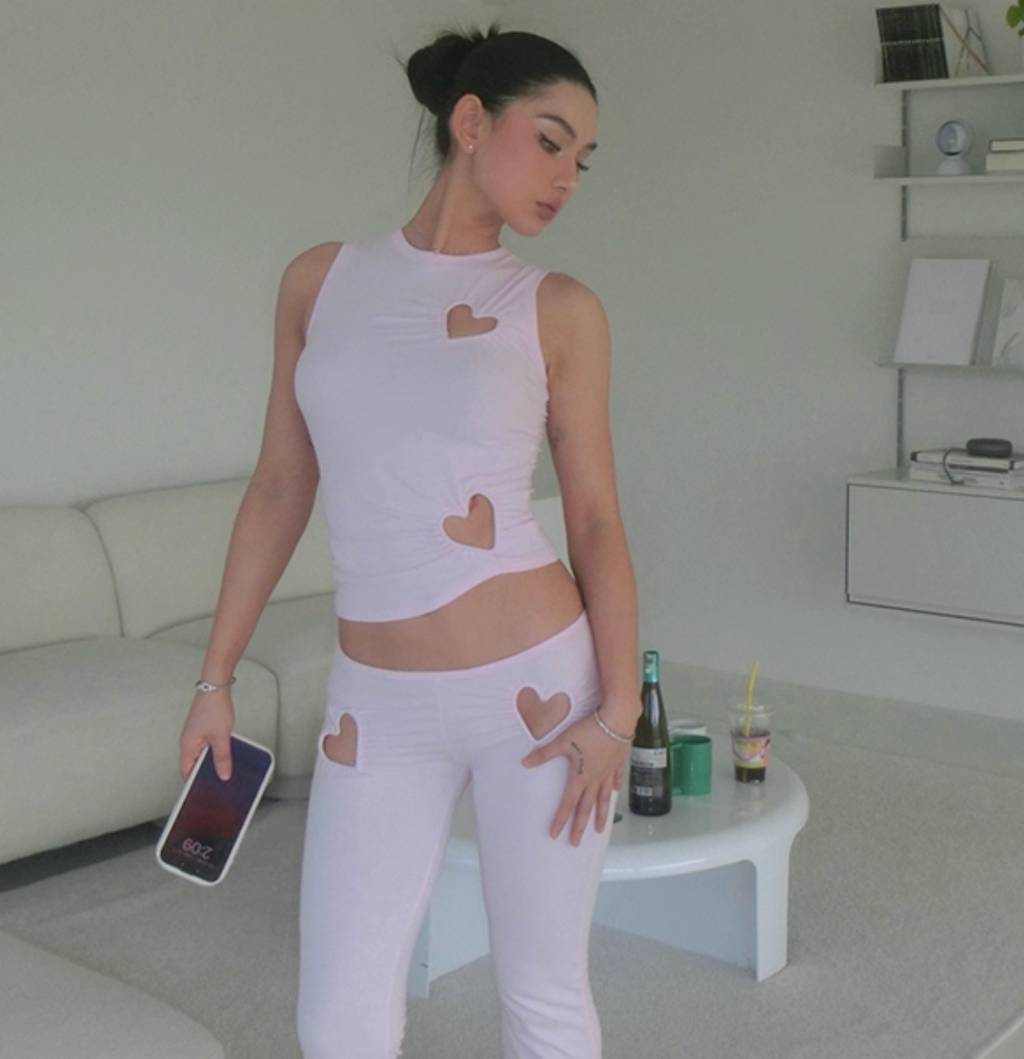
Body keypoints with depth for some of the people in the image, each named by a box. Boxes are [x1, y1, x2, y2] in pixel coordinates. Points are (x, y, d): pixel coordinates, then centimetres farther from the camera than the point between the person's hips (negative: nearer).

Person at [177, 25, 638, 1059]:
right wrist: (216, 676, 10)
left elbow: (595, 518, 0)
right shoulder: (319, 279, 5)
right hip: (377, 708, 2)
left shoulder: (560, 309, -1)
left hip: (538, 685, -2)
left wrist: (618, 707, -9)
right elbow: (279, 487, 9)